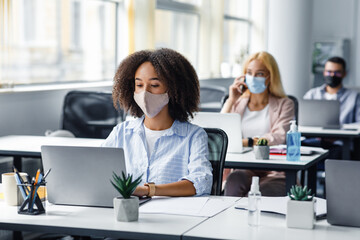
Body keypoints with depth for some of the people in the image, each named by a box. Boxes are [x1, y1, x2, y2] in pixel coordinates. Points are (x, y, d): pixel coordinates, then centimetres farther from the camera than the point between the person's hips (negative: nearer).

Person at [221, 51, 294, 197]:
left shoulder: (284, 105, 12)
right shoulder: (237, 104, 22)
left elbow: (280, 137, -8)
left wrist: (245, 142, -18)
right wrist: (231, 101, 5)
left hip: (274, 175, -2)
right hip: (242, 170, 2)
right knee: (235, 180, -35)